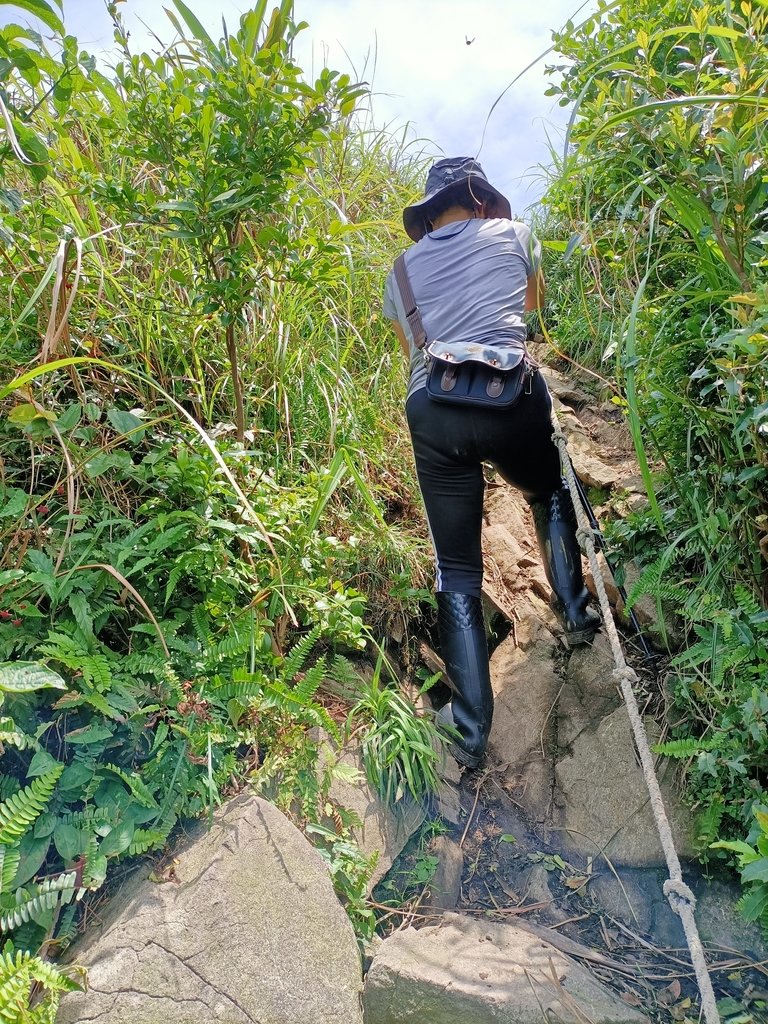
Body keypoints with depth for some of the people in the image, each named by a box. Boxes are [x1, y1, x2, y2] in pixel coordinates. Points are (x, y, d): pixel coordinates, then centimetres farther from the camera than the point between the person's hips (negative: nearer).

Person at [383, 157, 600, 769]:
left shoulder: (403, 268, 21)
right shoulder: (512, 234, 17)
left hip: (431, 413, 2)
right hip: (510, 397, -1)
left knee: (457, 572, 7)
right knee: (552, 494, 33)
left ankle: (472, 734, 7)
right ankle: (575, 612, 28)